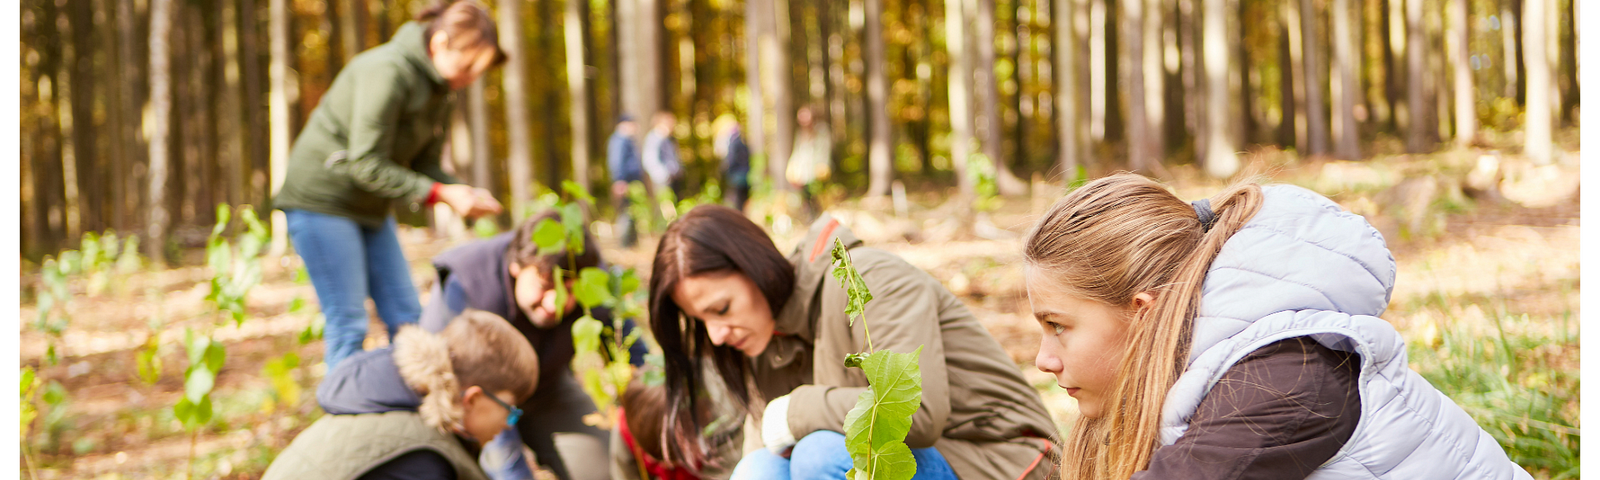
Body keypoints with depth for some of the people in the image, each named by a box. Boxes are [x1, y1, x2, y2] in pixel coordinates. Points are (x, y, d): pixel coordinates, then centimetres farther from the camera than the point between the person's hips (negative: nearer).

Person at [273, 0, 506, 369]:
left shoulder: (439, 88, 5)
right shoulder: (388, 72, -23)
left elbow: (425, 164, 6)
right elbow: (366, 165, -25)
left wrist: (466, 195, -13)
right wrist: (441, 194, -26)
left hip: (369, 209, 9)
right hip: (321, 200, -9)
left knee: (408, 318, 4)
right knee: (348, 324, -9)